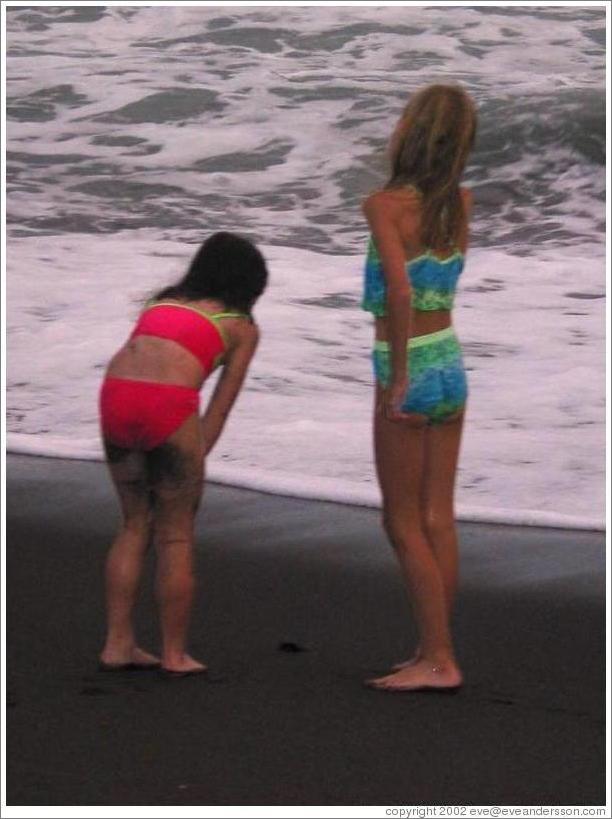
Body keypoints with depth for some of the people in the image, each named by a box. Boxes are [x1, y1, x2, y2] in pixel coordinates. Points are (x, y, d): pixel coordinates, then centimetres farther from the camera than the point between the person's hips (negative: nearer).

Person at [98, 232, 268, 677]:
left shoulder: (162, 303, 31)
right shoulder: (242, 327, 19)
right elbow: (220, 408, 12)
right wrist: (196, 458, 14)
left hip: (115, 392, 5)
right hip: (169, 402, -4)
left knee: (136, 523, 18)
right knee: (177, 535, 8)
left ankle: (118, 644, 17)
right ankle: (175, 654, 13)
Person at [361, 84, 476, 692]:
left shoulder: (385, 205, -16)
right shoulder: (460, 203, 2)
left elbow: (400, 290, -28)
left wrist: (399, 379, -21)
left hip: (408, 373, -6)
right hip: (450, 364, 6)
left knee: (403, 523, 2)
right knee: (438, 518, 11)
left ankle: (439, 660, 0)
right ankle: (435, 655, 15)